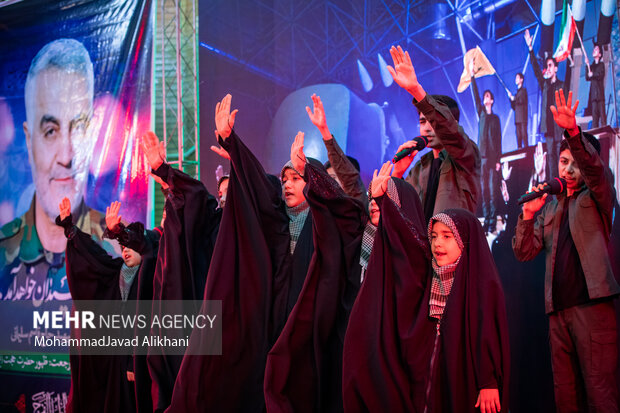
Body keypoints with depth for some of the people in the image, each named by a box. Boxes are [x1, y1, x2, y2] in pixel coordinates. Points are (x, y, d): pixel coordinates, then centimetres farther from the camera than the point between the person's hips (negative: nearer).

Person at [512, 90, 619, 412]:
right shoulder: (549, 209, 22)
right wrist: (528, 214, 1)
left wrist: (573, 132, -31)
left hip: (592, 304, -5)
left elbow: (594, 167, -14)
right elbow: (524, 253, 15)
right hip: (558, 309, 5)